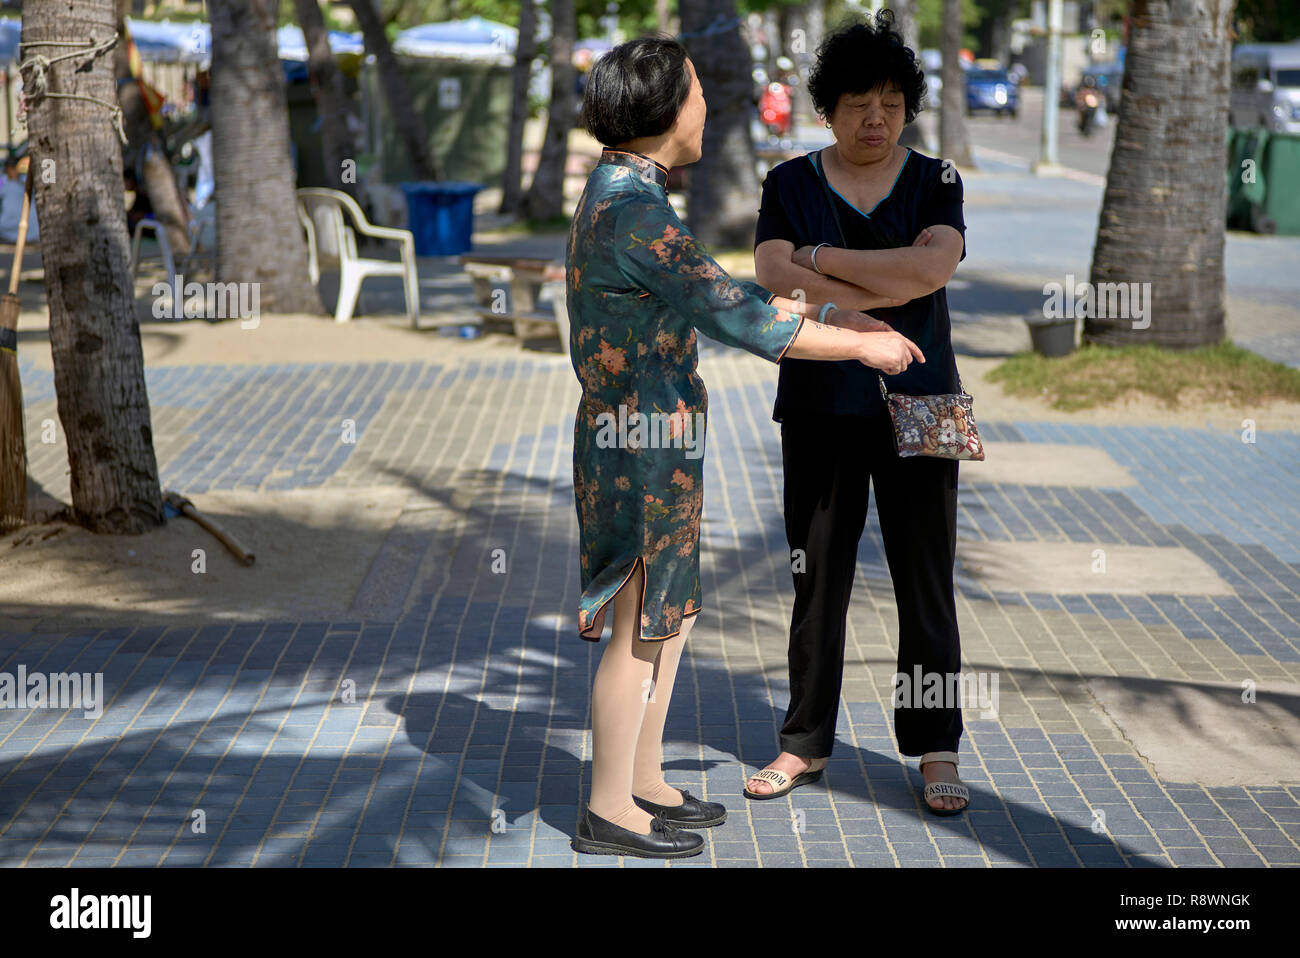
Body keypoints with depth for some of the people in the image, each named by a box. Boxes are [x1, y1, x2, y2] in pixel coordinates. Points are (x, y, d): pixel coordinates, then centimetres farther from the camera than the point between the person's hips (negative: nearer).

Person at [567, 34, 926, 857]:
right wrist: (860, 347, -14)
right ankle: (608, 813, 11)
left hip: (655, 445, 10)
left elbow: (716, 297, 16)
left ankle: (644, 783, 28)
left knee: (673, 618, 18)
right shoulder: (634, 214, -22)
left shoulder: (624, 197, 11)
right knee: (642, 632, 0)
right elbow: (741, 322, -24)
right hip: (644, 450, -10)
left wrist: (835, 317, 12)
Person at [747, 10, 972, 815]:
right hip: (820, 411, 1)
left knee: (927, 584, 2)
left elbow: (934, 265, -16)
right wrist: (889, 289, -16)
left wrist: (819, 258, -13)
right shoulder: (791, 183, 4)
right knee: (817, 581, 6)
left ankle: (937, 751, 11)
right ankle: (806, 746, 17)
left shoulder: (936, 181, 2)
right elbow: (775, 280, -11)